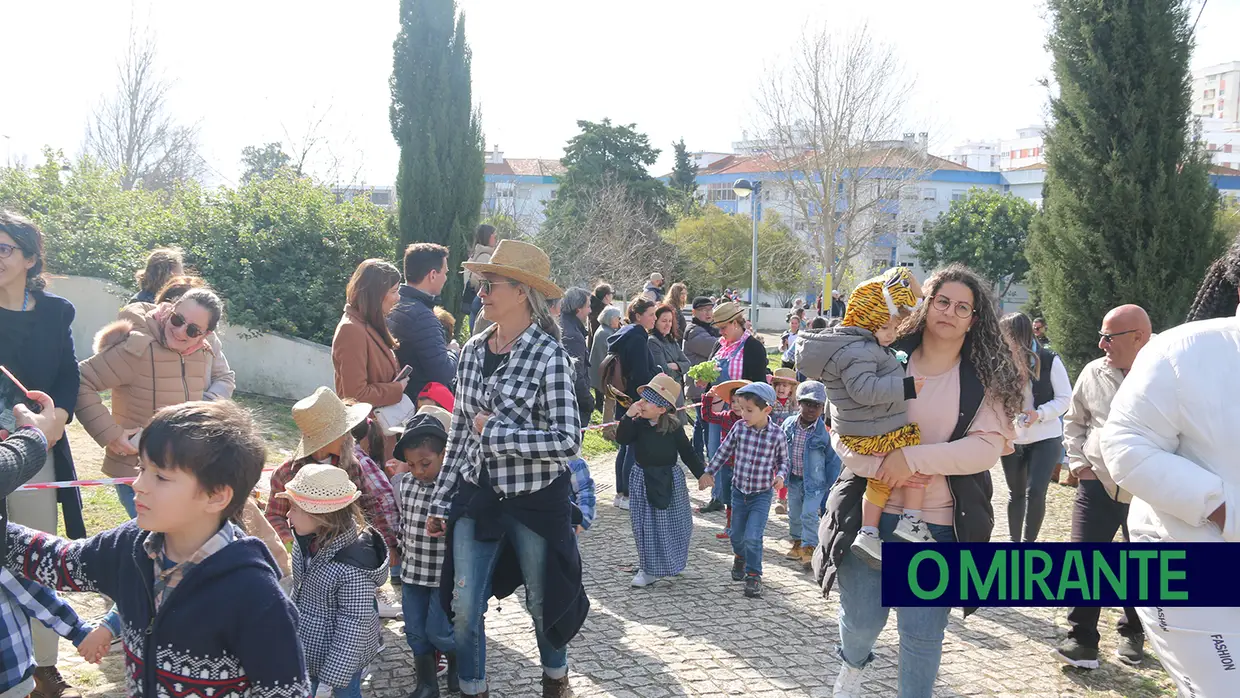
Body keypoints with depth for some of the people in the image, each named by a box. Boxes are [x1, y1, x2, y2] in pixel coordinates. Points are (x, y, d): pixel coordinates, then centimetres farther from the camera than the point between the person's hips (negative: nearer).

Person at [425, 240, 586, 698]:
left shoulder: (548, 354, -14)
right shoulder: (473, 351, 2)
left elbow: (567, 441, -19)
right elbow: (460, 431, 9)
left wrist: (496, 432, -18)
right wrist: (441, 501, 9)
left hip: (535, 499, -4)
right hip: (477, 494, 4)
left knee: (542, 600, 14)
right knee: (464, 604, 5)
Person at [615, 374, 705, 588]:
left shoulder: (674, 427, -9)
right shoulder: (637, 424, -5)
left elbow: (687, 453, -2)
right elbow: (622, 439, -18)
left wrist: (702, 474, -3)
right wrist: (628, 416, -28)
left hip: (669, 479, -1)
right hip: (643, 480, 2)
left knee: (672, 525, 7)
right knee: (645, 526, 4)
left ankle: (671, 564, 27)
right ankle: (649, 568, 16)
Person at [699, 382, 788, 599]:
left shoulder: (777, 435, -14)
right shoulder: (739, 427, -9)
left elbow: (783, 460, 2)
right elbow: (724, 451, 5)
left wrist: (780, 476, -16)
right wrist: (709, 472, 6)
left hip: (762, 495, -3)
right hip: (739, 491, 3)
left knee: (752, 536, -12)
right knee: (737, 534, 17)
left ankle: (754, 575, 7)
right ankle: (740, 557, 49)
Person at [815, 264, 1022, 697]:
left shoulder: (985, 378, -1)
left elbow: (987, 448, -12)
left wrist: (913, 457, -20)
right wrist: (882, 466, -19)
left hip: (940, 522, 0)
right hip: (873, 510, 1)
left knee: (923, 632, 4)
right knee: (862, 619, 8)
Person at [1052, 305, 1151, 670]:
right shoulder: (1094, 373, -1)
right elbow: (1075, 421, 14)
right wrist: (1078, 461, 5)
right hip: (1097, 486, 2)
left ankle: (1132, 634, 36)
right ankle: (1082, 641, 5)